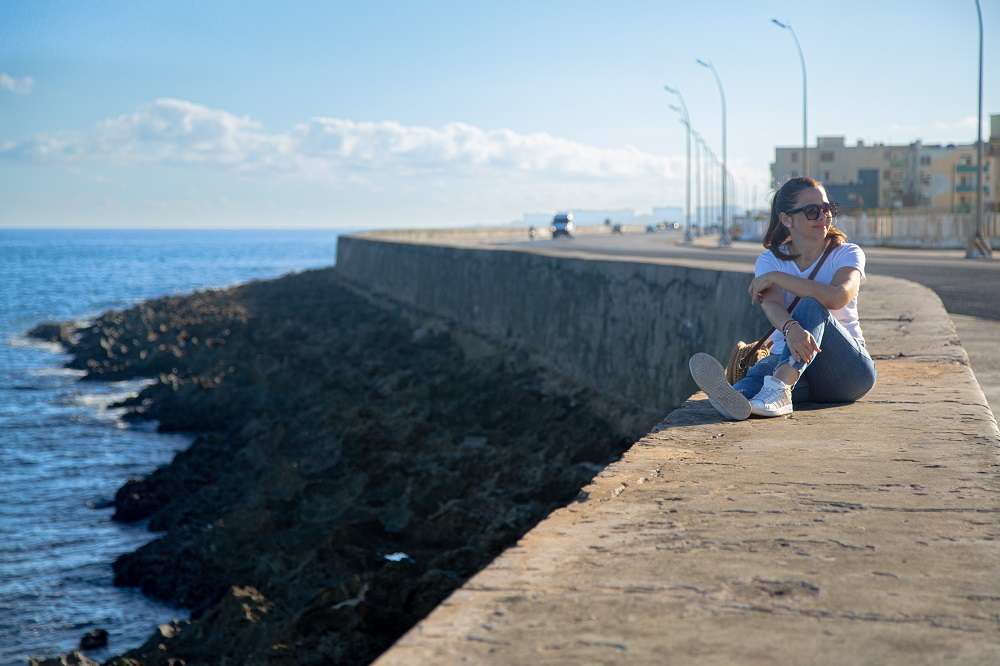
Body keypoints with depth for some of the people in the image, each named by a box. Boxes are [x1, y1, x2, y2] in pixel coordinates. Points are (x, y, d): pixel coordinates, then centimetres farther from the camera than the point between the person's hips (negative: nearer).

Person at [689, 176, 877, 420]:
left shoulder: (848, 254, 3)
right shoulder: (770, 260, 8)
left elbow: (838, 297, -22)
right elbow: (772, 304, -15)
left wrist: (776, 277, -16)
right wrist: (791, 329, -40)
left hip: (848, 366, -2)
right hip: (787, 358, 2)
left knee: (811, 305, -30)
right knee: (762, 369, -33)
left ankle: (778, 389, -53)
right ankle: (735, 396, -70)